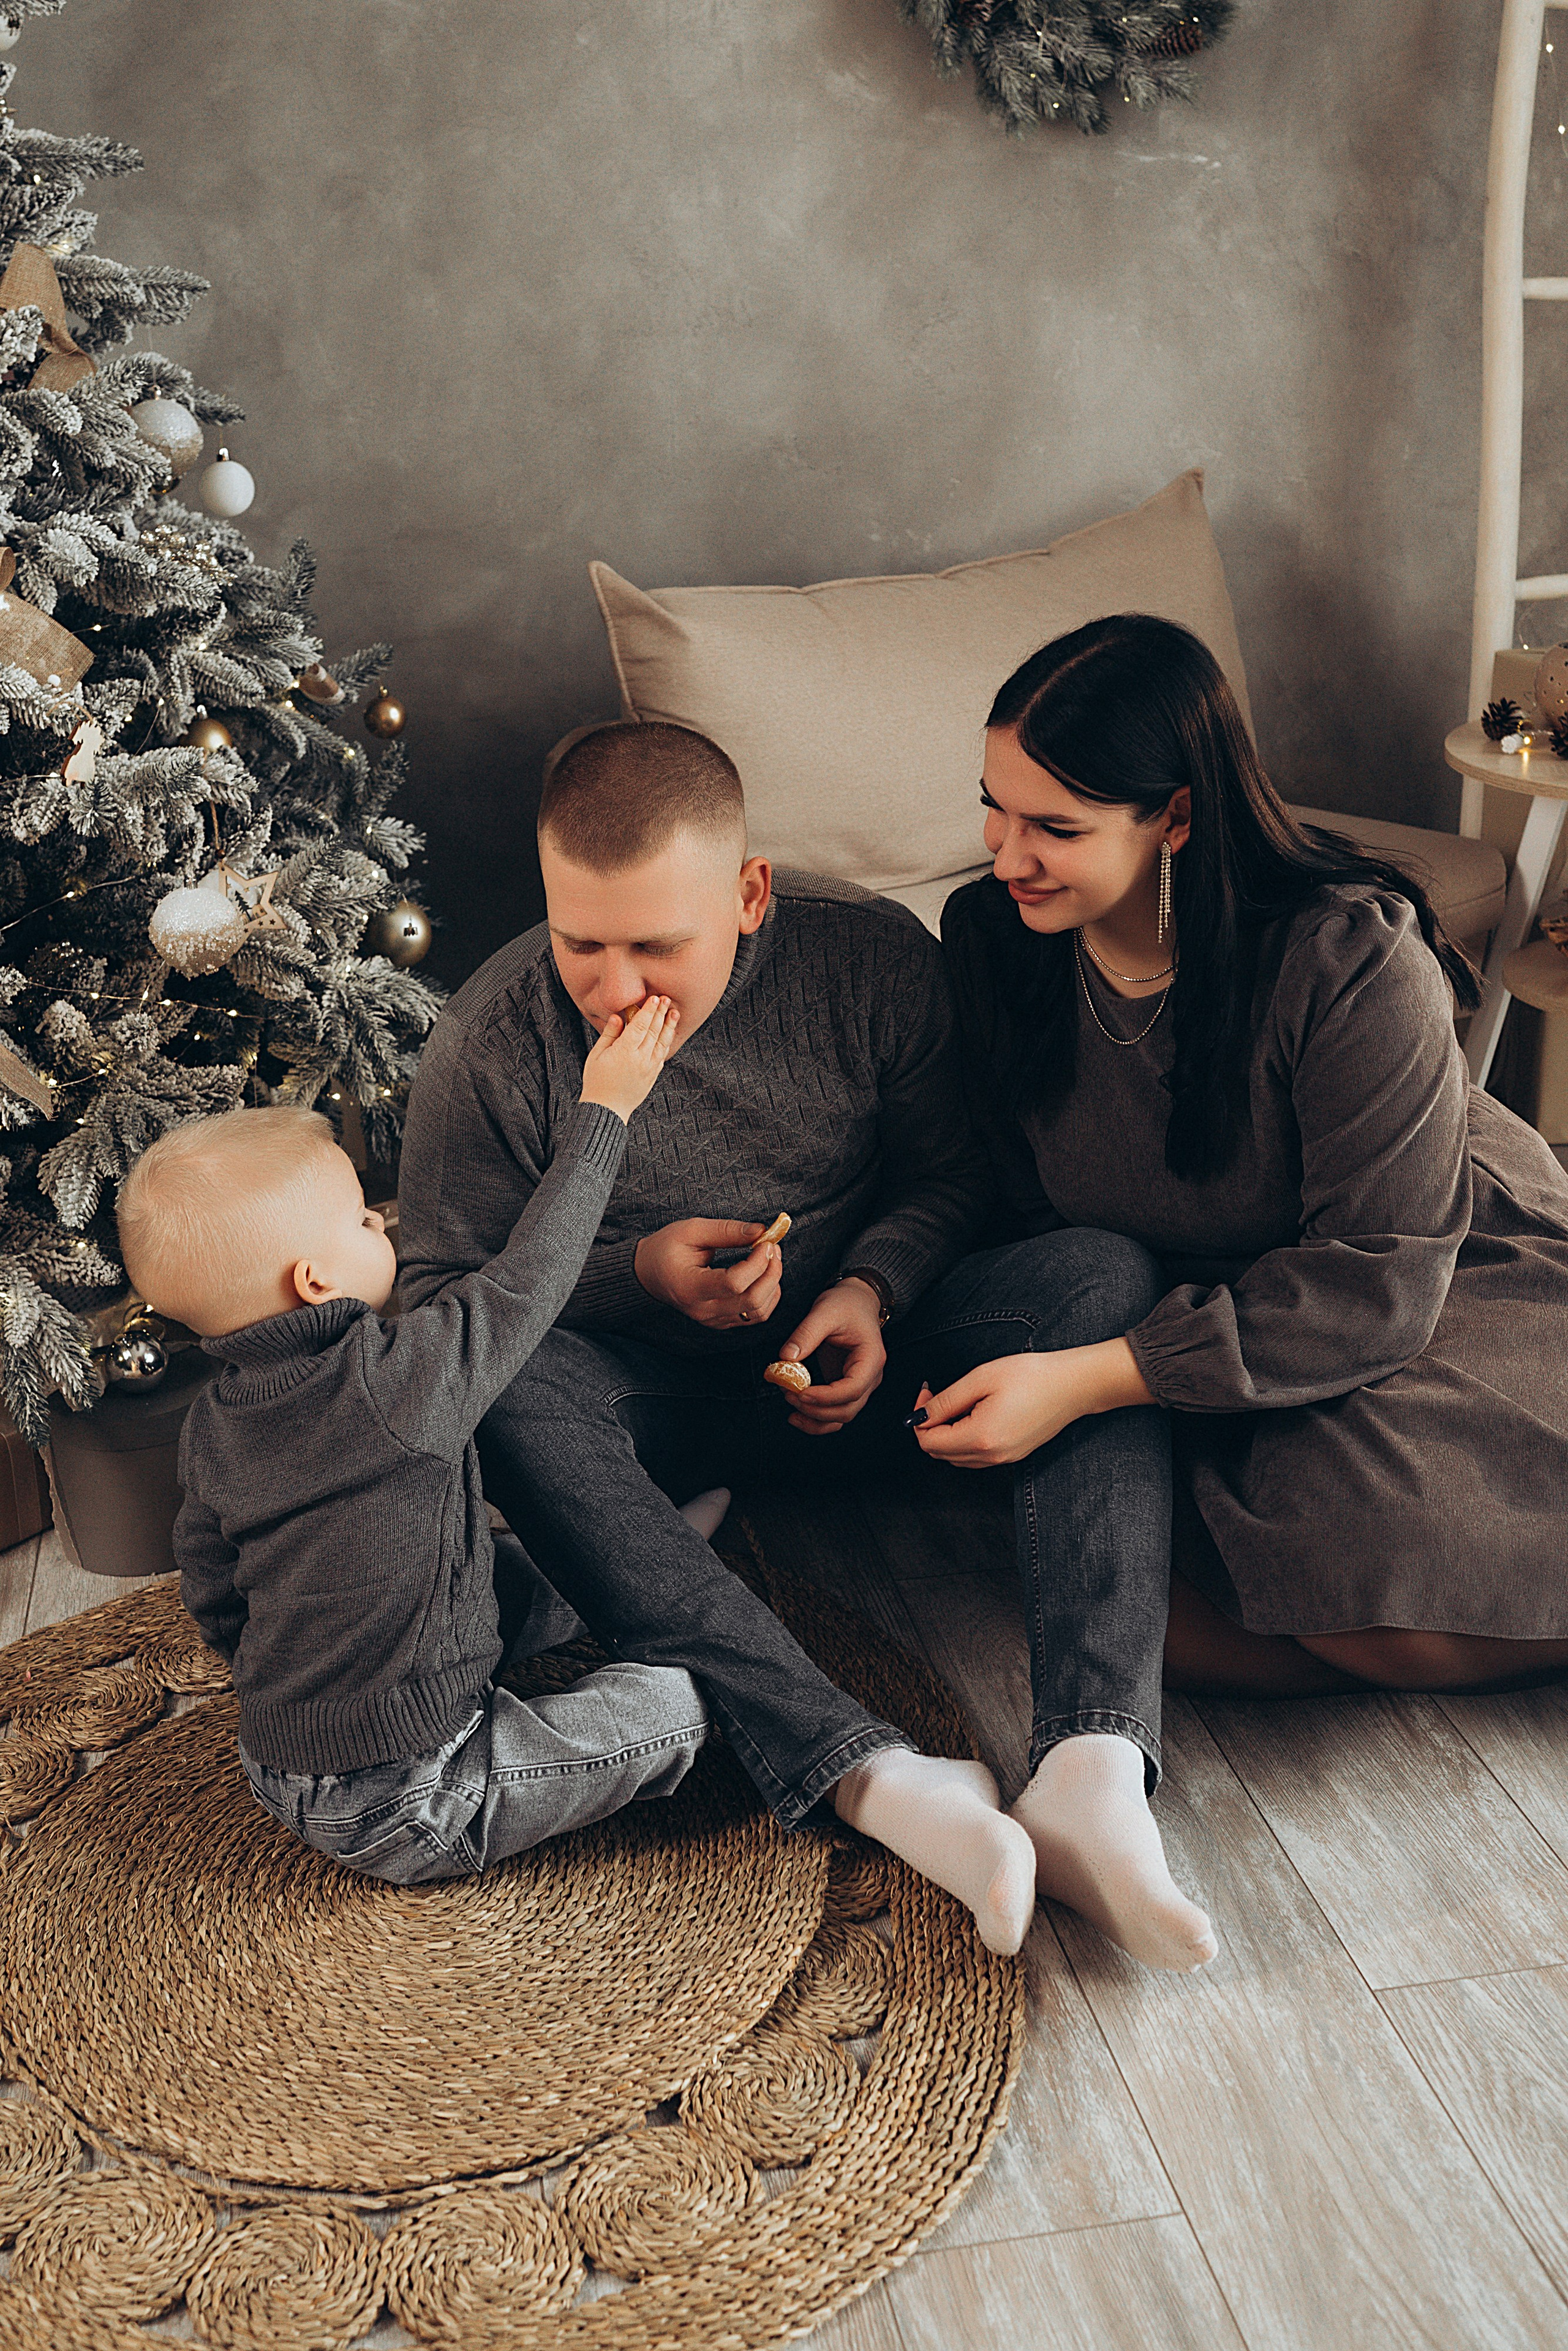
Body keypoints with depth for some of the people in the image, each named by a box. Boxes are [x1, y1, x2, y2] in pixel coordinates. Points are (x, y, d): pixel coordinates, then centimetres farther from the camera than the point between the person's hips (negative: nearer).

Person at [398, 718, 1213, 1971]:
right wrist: (636, 1275, -23)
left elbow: (950, 1170, 2)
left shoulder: (872, 957, -12)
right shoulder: (492, 1041, -15)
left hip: (856, 1351, 1)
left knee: (1104, 1271, -24)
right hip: (655, 1392, -1)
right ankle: (877, 1781, -45)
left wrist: (873, 1287, -18)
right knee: (494, 1386, -35)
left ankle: (1093, 1768, -39)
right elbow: (441, 1289, -8)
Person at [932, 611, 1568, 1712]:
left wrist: (1087, 1381, -35)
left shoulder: (1354, 954, -24)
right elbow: (1018, 1207, 1)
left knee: (1374, 1587, -32)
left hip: (1453, 1283, -4)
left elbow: (1378, 1276, -27)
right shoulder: (990, 938, -9)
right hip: (1184, 1308, 5)